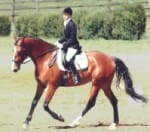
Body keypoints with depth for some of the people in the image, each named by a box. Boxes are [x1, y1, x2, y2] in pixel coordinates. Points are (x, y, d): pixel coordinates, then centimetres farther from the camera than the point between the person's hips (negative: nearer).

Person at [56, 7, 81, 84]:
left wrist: (63, 45, -21)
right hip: (67, 45, 11)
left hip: (73, 46, -11)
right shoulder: (66, 24, 11)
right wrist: (59, 42, 7)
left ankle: (76, 77, -29)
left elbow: (72, 39, -19)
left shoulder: (71, 25, -17)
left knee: (68, 58, -30)